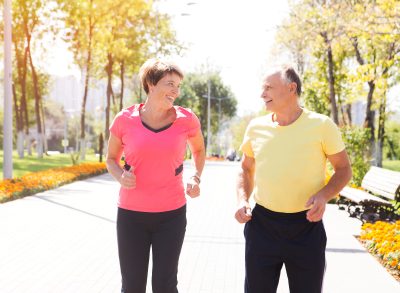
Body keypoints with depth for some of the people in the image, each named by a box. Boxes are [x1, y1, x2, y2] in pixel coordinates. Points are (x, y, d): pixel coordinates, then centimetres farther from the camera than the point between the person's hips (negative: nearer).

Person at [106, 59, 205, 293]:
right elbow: (111, 159, 9)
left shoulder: (186, 119, -5)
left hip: (171, 214, 0)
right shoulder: (125, 119, -7)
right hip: (131, 214, 0)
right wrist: (121, 177, -12)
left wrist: (196, 178, 0)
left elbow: (199, 149, 17)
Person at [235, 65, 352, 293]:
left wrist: (324, 195, -17)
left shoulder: (321, 125, -7)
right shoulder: (256, 127, 3)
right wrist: (242, 200, -1)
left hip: (307, 227, -2)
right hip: (262, 224, 2)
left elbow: (344, 169, 1)